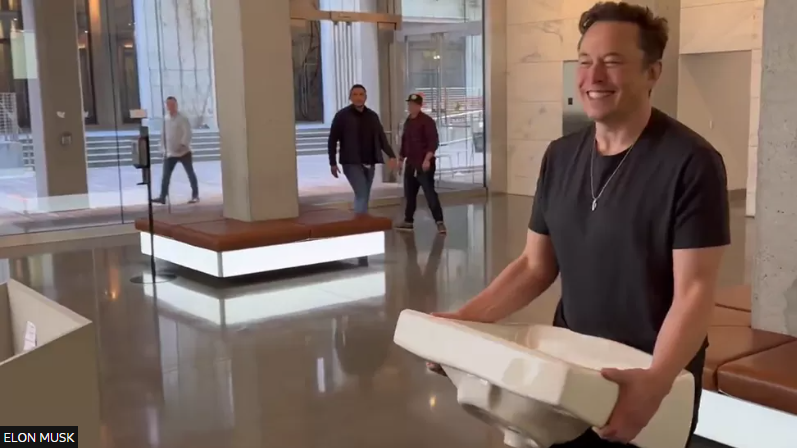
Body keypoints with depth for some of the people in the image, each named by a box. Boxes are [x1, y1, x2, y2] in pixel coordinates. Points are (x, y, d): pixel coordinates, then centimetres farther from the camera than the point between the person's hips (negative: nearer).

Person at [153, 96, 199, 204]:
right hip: (170, 153, 5)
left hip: (183, 151, -5)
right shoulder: (165, 119, 8)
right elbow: (164, 134, 14)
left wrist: (183, 145, -28)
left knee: (190, 174, 4)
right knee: (166, 175, 0)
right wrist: (164, 149, 10)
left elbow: (187, 133, -17)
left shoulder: (182, 118, -9)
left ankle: (195, 196, 12)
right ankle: (162, 197, 3)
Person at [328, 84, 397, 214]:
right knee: (362, 195, -14)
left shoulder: (372, 116, 9)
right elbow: (332, 141, -2)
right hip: (352, 163, -5)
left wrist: (391, 155, -6)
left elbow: (382, 138, 8)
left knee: (364, 197, 11)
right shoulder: (342, 115, -4)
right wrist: (333, 163, -5)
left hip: (369, 163, 5)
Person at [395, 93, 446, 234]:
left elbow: (434, 142, -18)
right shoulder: (408, 122, 15)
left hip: (424, 163, -8)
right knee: (409, 194, 13)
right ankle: (408, 221, 23)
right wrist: (401, 159, 22)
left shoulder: (427, 121, -10)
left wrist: (427, 159, -26)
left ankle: (439, 222, -11)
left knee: (430, 193, -12)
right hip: (411, 163, 8)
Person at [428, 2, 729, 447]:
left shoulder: (691, 162, -16)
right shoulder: (560, 156, 1)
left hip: (650, 383, -5)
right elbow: (535, 266, 6)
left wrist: (657, 380, -34)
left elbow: (694, 291, -20)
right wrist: (467, 318, -6)